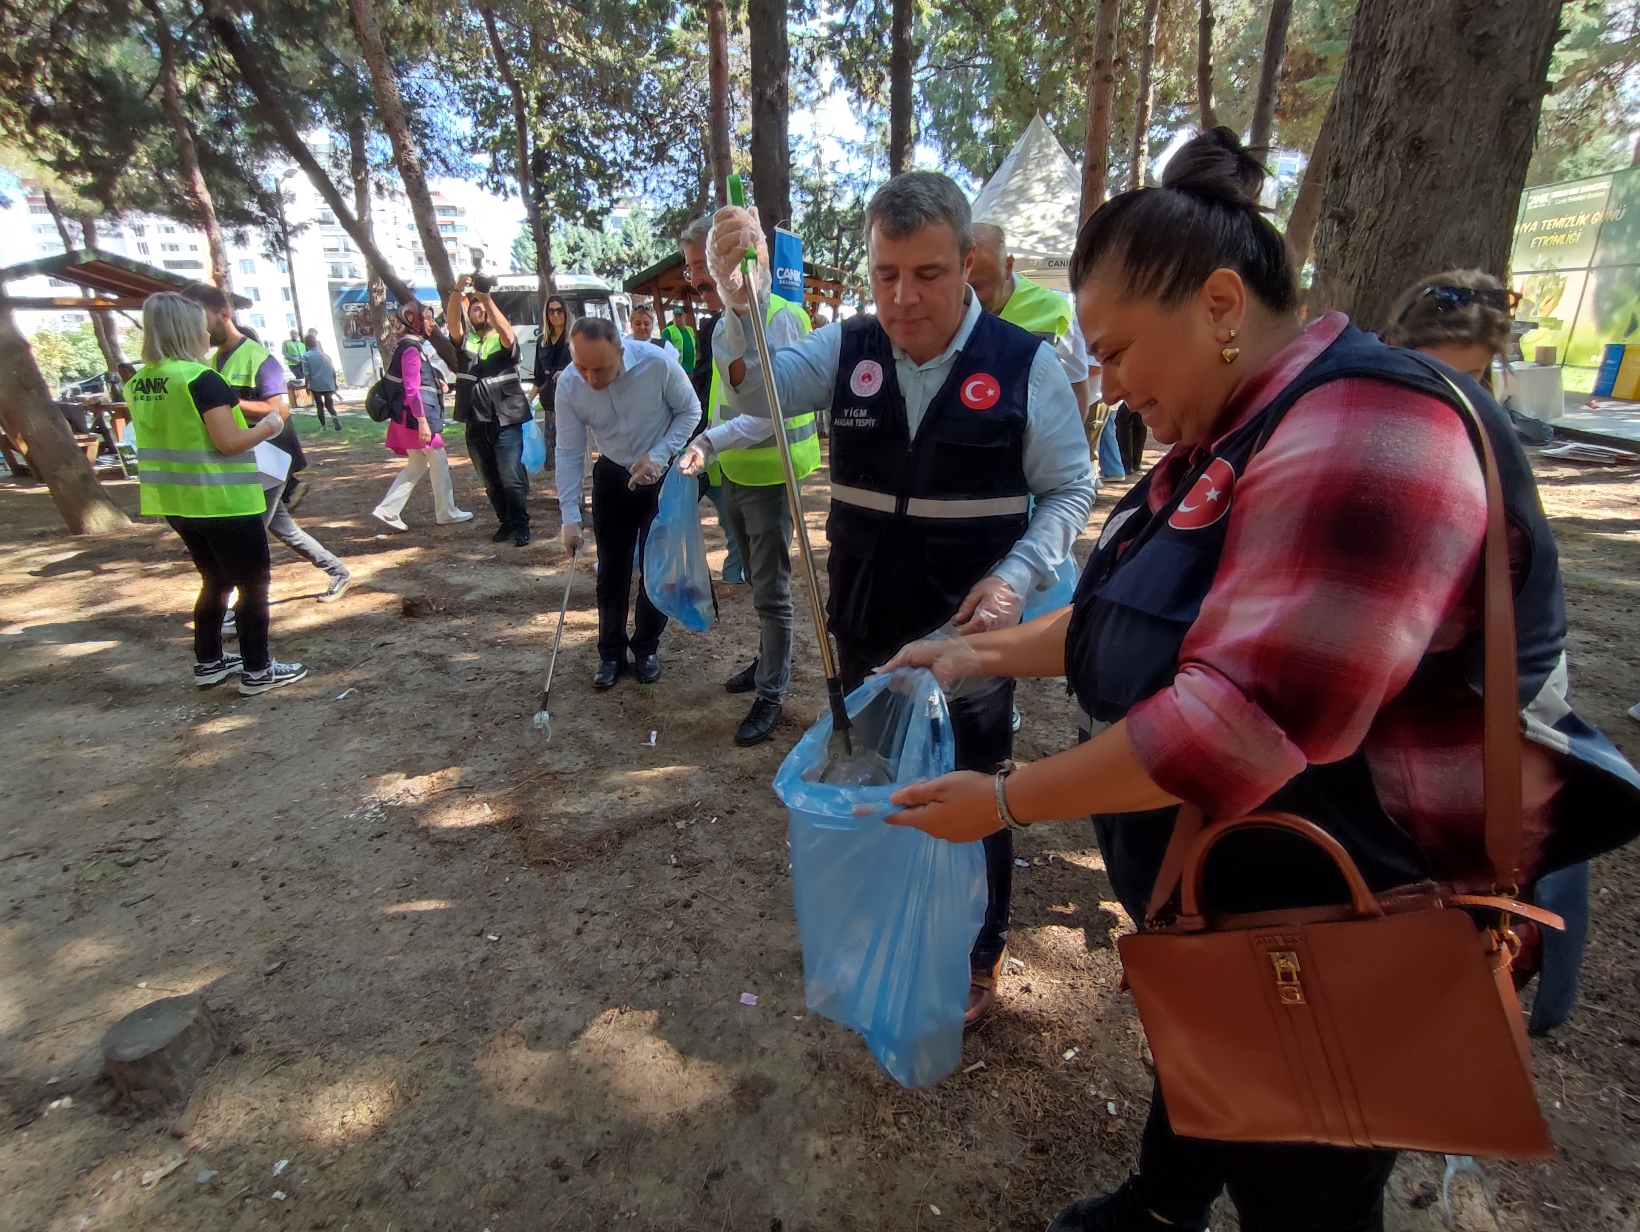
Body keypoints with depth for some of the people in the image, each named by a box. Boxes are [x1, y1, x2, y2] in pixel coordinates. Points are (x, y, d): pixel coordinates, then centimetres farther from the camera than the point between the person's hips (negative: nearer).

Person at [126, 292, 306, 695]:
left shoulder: (138, 384, 8)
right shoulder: (201, 378, -17)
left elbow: (173, 436, 18)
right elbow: (229, 442, -20)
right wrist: (268, 425, -4)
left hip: (176, 502, 8)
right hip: (222, 501, -8)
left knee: (215, 580, 21)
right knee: (254, 584, 4)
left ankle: (208, 662, 28)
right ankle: (257, 671, 10)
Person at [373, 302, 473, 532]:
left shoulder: (413, 345, 15)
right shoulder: (411, 348, -14)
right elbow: (412, 389, -21)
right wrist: (422, 421, -25)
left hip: (413, 417, 10)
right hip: (416, 416, -10)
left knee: (417, 465, 13)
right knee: (439, 461, 2)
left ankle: (387, 510, 11)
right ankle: (447, 512, 12)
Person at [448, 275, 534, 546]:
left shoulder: (504, 340, 4)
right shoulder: (464, 340, 9)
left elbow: (507, 332, -19)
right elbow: (452, 322, -10)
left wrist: (487, 298, -28)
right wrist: (458, 291, -24)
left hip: (506, 421, -4)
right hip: (476, 424, 4)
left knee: (511, 477, -9)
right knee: (490, 480, 10)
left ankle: (521, 525, 1)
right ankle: (506, 522, 22)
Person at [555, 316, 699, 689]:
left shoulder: (657, 363, -28)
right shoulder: (568, 385, -20)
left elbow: (689, 410, -12)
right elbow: (569, 453, -13)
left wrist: (658, 455, -24)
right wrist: (570, 516, -16)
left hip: (663, 474, -1)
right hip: (612, 476, 2)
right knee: (612, 569, 5)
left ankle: (647, 648, 21)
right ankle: (611, 654, 20)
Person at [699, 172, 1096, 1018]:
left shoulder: (1024, 363, -9)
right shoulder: (846, 350, -1)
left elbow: (1070, 489, -3)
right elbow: (758, 391, -15)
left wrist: (1018, 575, -18)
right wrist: (737, 300, -34)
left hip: (971, 633, -3)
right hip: (863, 627, 4)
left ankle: (979, 954, 41)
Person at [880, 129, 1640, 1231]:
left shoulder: (1362, 434, -27)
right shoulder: (1226, 438, 6)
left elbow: (1247, 718, -34)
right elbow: (1135, 617, 13)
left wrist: (1007, 801, -24)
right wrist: (985, 653, 6)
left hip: (1339, 944, -9)